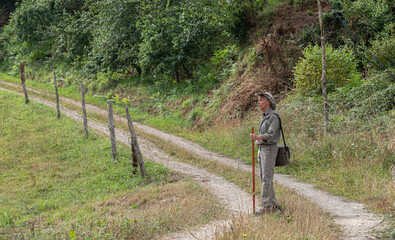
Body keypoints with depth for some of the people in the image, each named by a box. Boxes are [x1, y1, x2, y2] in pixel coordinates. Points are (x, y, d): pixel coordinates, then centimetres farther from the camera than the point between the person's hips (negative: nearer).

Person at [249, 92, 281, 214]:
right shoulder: (264, 117, 16)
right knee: (263, 177, 10)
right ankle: (273, 203, 17)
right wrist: (257, 140, 4)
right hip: (262, 149, 10)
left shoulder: (273, 117, -15)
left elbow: (270, 135, -24)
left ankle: (267, 206, -10)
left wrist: (257, 137, -40)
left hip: (269, 149, -9)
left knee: (267, 178, -11)